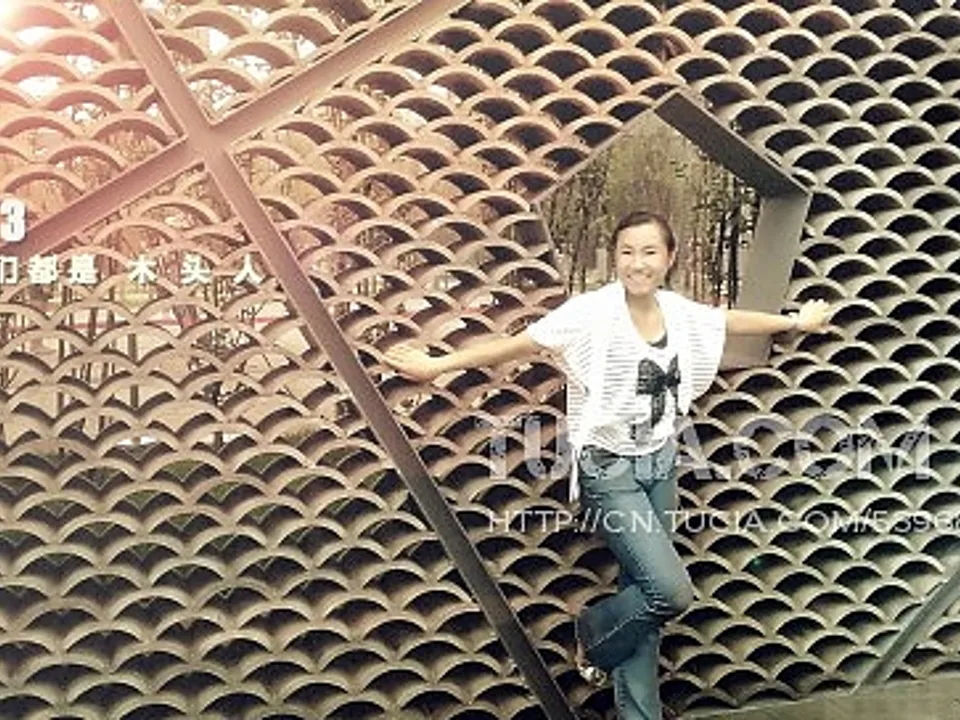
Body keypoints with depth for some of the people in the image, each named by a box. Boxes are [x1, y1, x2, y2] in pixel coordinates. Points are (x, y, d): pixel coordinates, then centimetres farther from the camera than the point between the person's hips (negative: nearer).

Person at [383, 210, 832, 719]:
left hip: (659, 464, 6)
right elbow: (513, 345, -18)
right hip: (609, 470, -6)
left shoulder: (681, 313, 1)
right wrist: (436, 365, -22)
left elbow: (736, 321, 20)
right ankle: (593, 635, 18)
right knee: (672, 591, -13)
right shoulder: (591, 313, -17)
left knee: (645, 592, 11)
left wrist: (797, 321, 33)